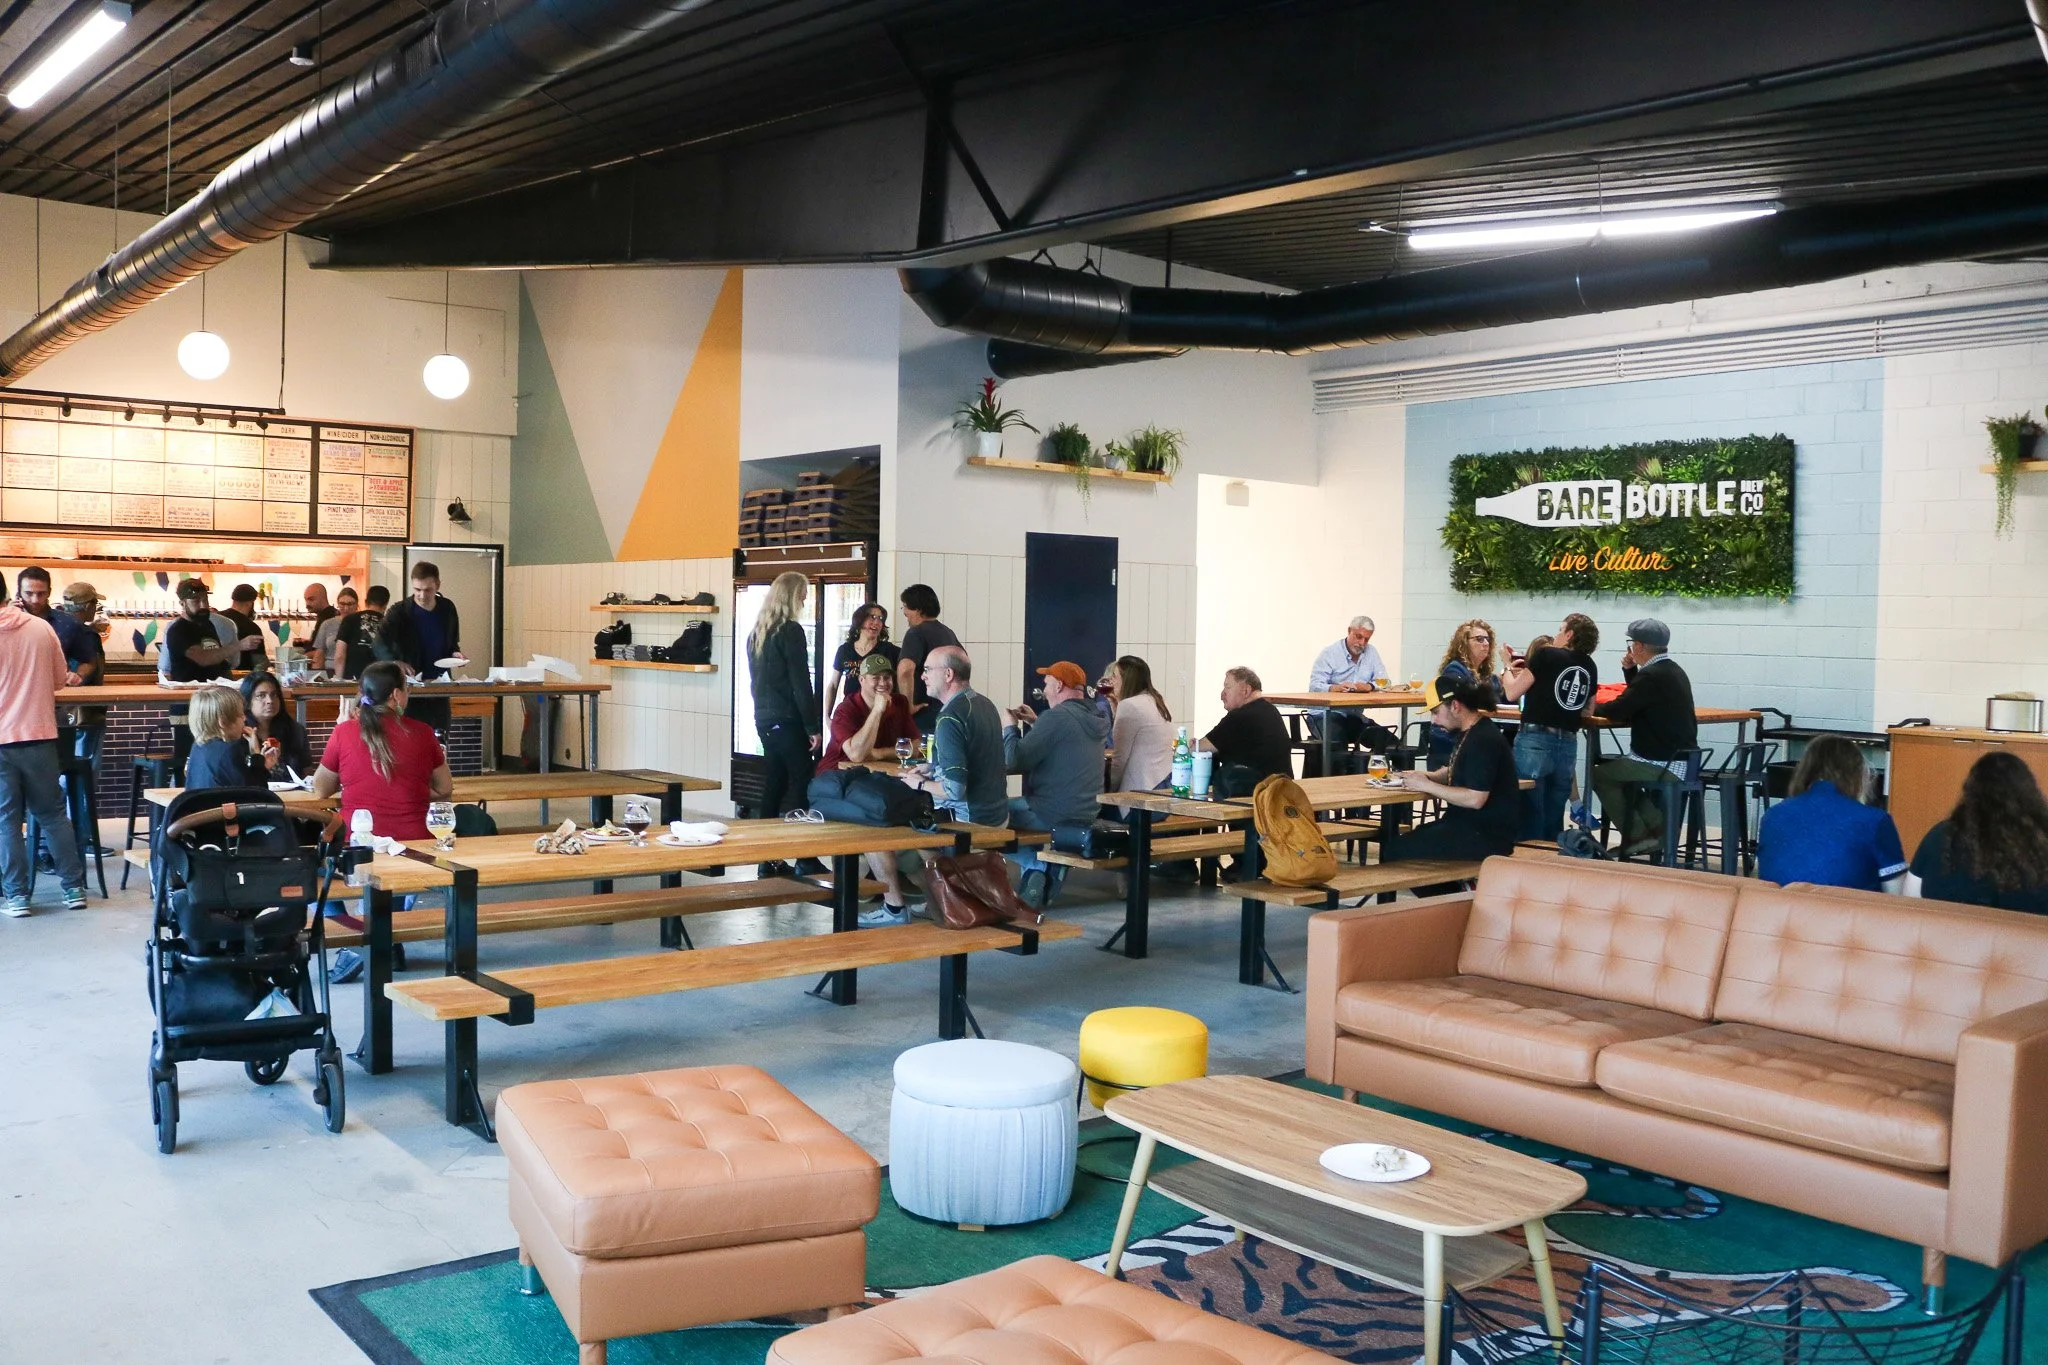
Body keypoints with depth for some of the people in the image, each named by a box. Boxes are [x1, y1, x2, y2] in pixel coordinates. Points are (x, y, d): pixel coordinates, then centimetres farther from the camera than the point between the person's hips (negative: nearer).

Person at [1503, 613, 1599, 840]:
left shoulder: (1547, 655, -5)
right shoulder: (1590, 667, 11)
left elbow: (1512, 693, -4)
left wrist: (1509, 668, 14)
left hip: (1535, 741, -5)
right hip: (1567, 745, 5)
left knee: (1529, 813, 0)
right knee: (1554, 818, 12)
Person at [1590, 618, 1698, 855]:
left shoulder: (1652, 675, -18)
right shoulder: (1674, 671, 13)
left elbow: (1616, 712, -19)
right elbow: (1637, 704, 24)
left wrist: (1593, 707, 1)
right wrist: (1630, 670, 14)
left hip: (1664, 764, -10)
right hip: (1682, 760, 10)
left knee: (1599, 774, 4)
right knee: (1613, 767, 28)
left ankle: (1638, 834, 5)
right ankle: (1654, 826, 19)